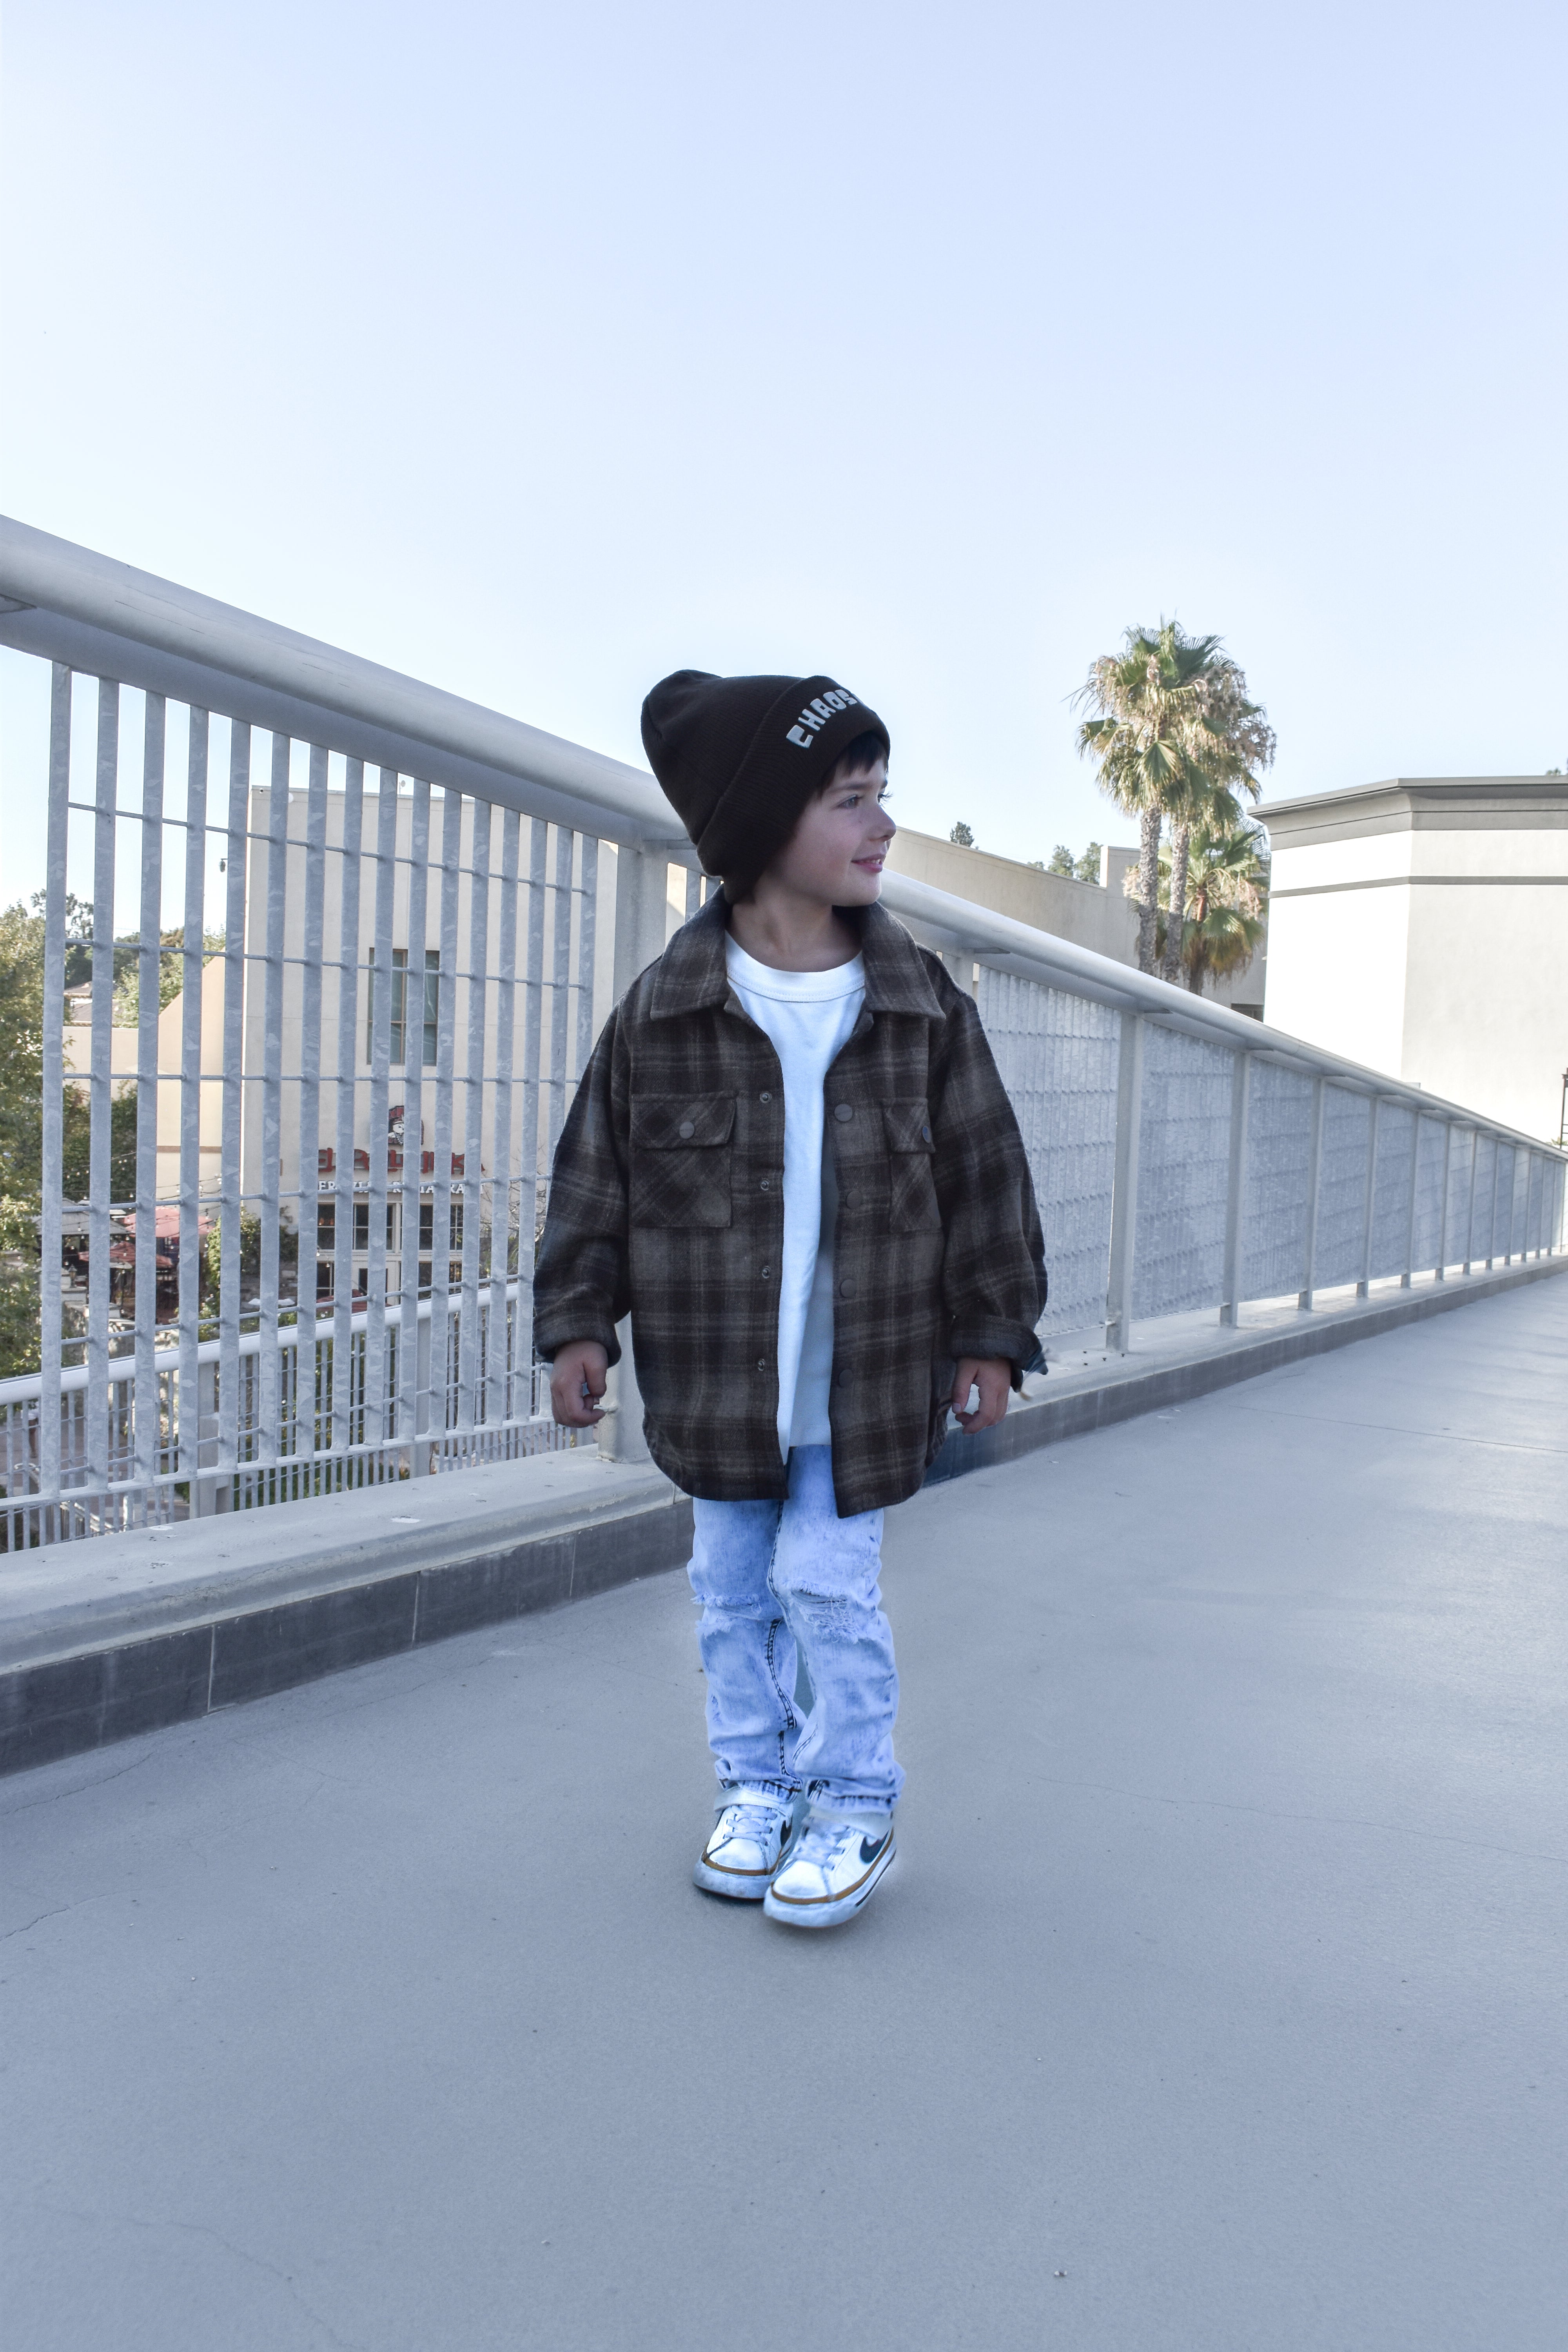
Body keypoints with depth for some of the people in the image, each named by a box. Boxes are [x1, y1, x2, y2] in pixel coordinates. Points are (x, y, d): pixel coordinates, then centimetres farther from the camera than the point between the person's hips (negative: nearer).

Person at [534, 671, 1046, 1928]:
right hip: (720, 1372, 2)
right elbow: (597, 1170, 2)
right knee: (733, 1587, 13)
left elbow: (985, 1174, 1)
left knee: (828, 1586, 3)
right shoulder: (665, 1010, -7)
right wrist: (581, 1322, 0)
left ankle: (855, 1807, 23)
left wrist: (993, 1336, 1)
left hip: (864, 1375, -1)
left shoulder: (925, 1005, -5)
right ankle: (758, 1787, 33)